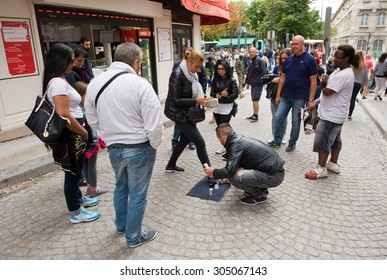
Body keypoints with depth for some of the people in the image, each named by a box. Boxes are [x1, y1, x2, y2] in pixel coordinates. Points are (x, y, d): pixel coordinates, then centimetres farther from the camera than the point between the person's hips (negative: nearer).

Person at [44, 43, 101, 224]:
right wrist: (84, 133, -15)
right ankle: (76, 213, 21)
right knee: (72, 173, 5)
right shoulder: (58, 83, -21)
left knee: (74, 171, 23)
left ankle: (79, 199, 43)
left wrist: (82, 131, 12)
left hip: (73, 135, 10)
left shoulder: (59, 81, 11)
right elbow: (63, 116, -27)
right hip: (70, 136, -10)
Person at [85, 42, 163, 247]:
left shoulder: (94, 83, -2)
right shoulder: (140, 84, -18)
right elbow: (154, 124, -20)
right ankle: (134, 237, 30)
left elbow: (93, 121, 6)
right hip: (140, 149, -5)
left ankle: (121, 225, 48)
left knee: (121, 187, 28)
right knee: (137, 194, 12)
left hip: (113, 148, 5)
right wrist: (154, 145, -3)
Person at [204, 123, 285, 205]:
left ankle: (259, 195, 3)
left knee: (233, 177, -20)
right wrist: (229, 175, 42)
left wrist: (213, 172, -3)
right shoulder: (241, 138, 12)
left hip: (274, 176, -10)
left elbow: (230, 170, -22)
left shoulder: (235, 143, -16)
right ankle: (261, 188, 19)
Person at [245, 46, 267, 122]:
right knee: (254, 100, 13)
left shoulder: (260, 61, -11)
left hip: (258, 84, -8)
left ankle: (256, 116, -4)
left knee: (255, 100, -9)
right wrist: (248, 82, 19)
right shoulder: (251, 62, 15)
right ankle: (254, 114, 23)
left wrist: (258, 81, -18)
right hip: (253, 84, 9)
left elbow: (263, 73, -17)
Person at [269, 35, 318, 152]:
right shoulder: (289, 59, 9)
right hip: (285, 96, 5)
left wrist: (311, 100, -12)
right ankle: (277, 141, 17)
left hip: (300, 97, -4)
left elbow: (313, 82, -7)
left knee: (296, 122, 5)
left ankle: (292, 143, 21)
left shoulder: (309, 60, -6)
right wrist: (278, 95, 7)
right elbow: (283, 78, 11)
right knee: (278, 117, 3)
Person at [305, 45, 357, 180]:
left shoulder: (343, 75, -24)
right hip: (335, 114, 11)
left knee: (322, 142, -5)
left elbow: (327, 91, -25)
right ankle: (333, 164, 31)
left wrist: (325, 85, -4)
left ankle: (321, 169, 4)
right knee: (334, 140, 18)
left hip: (331, 115, -11)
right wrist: (325, 82, -11)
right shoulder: (340, 71, 10)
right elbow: (325, 87, 11)